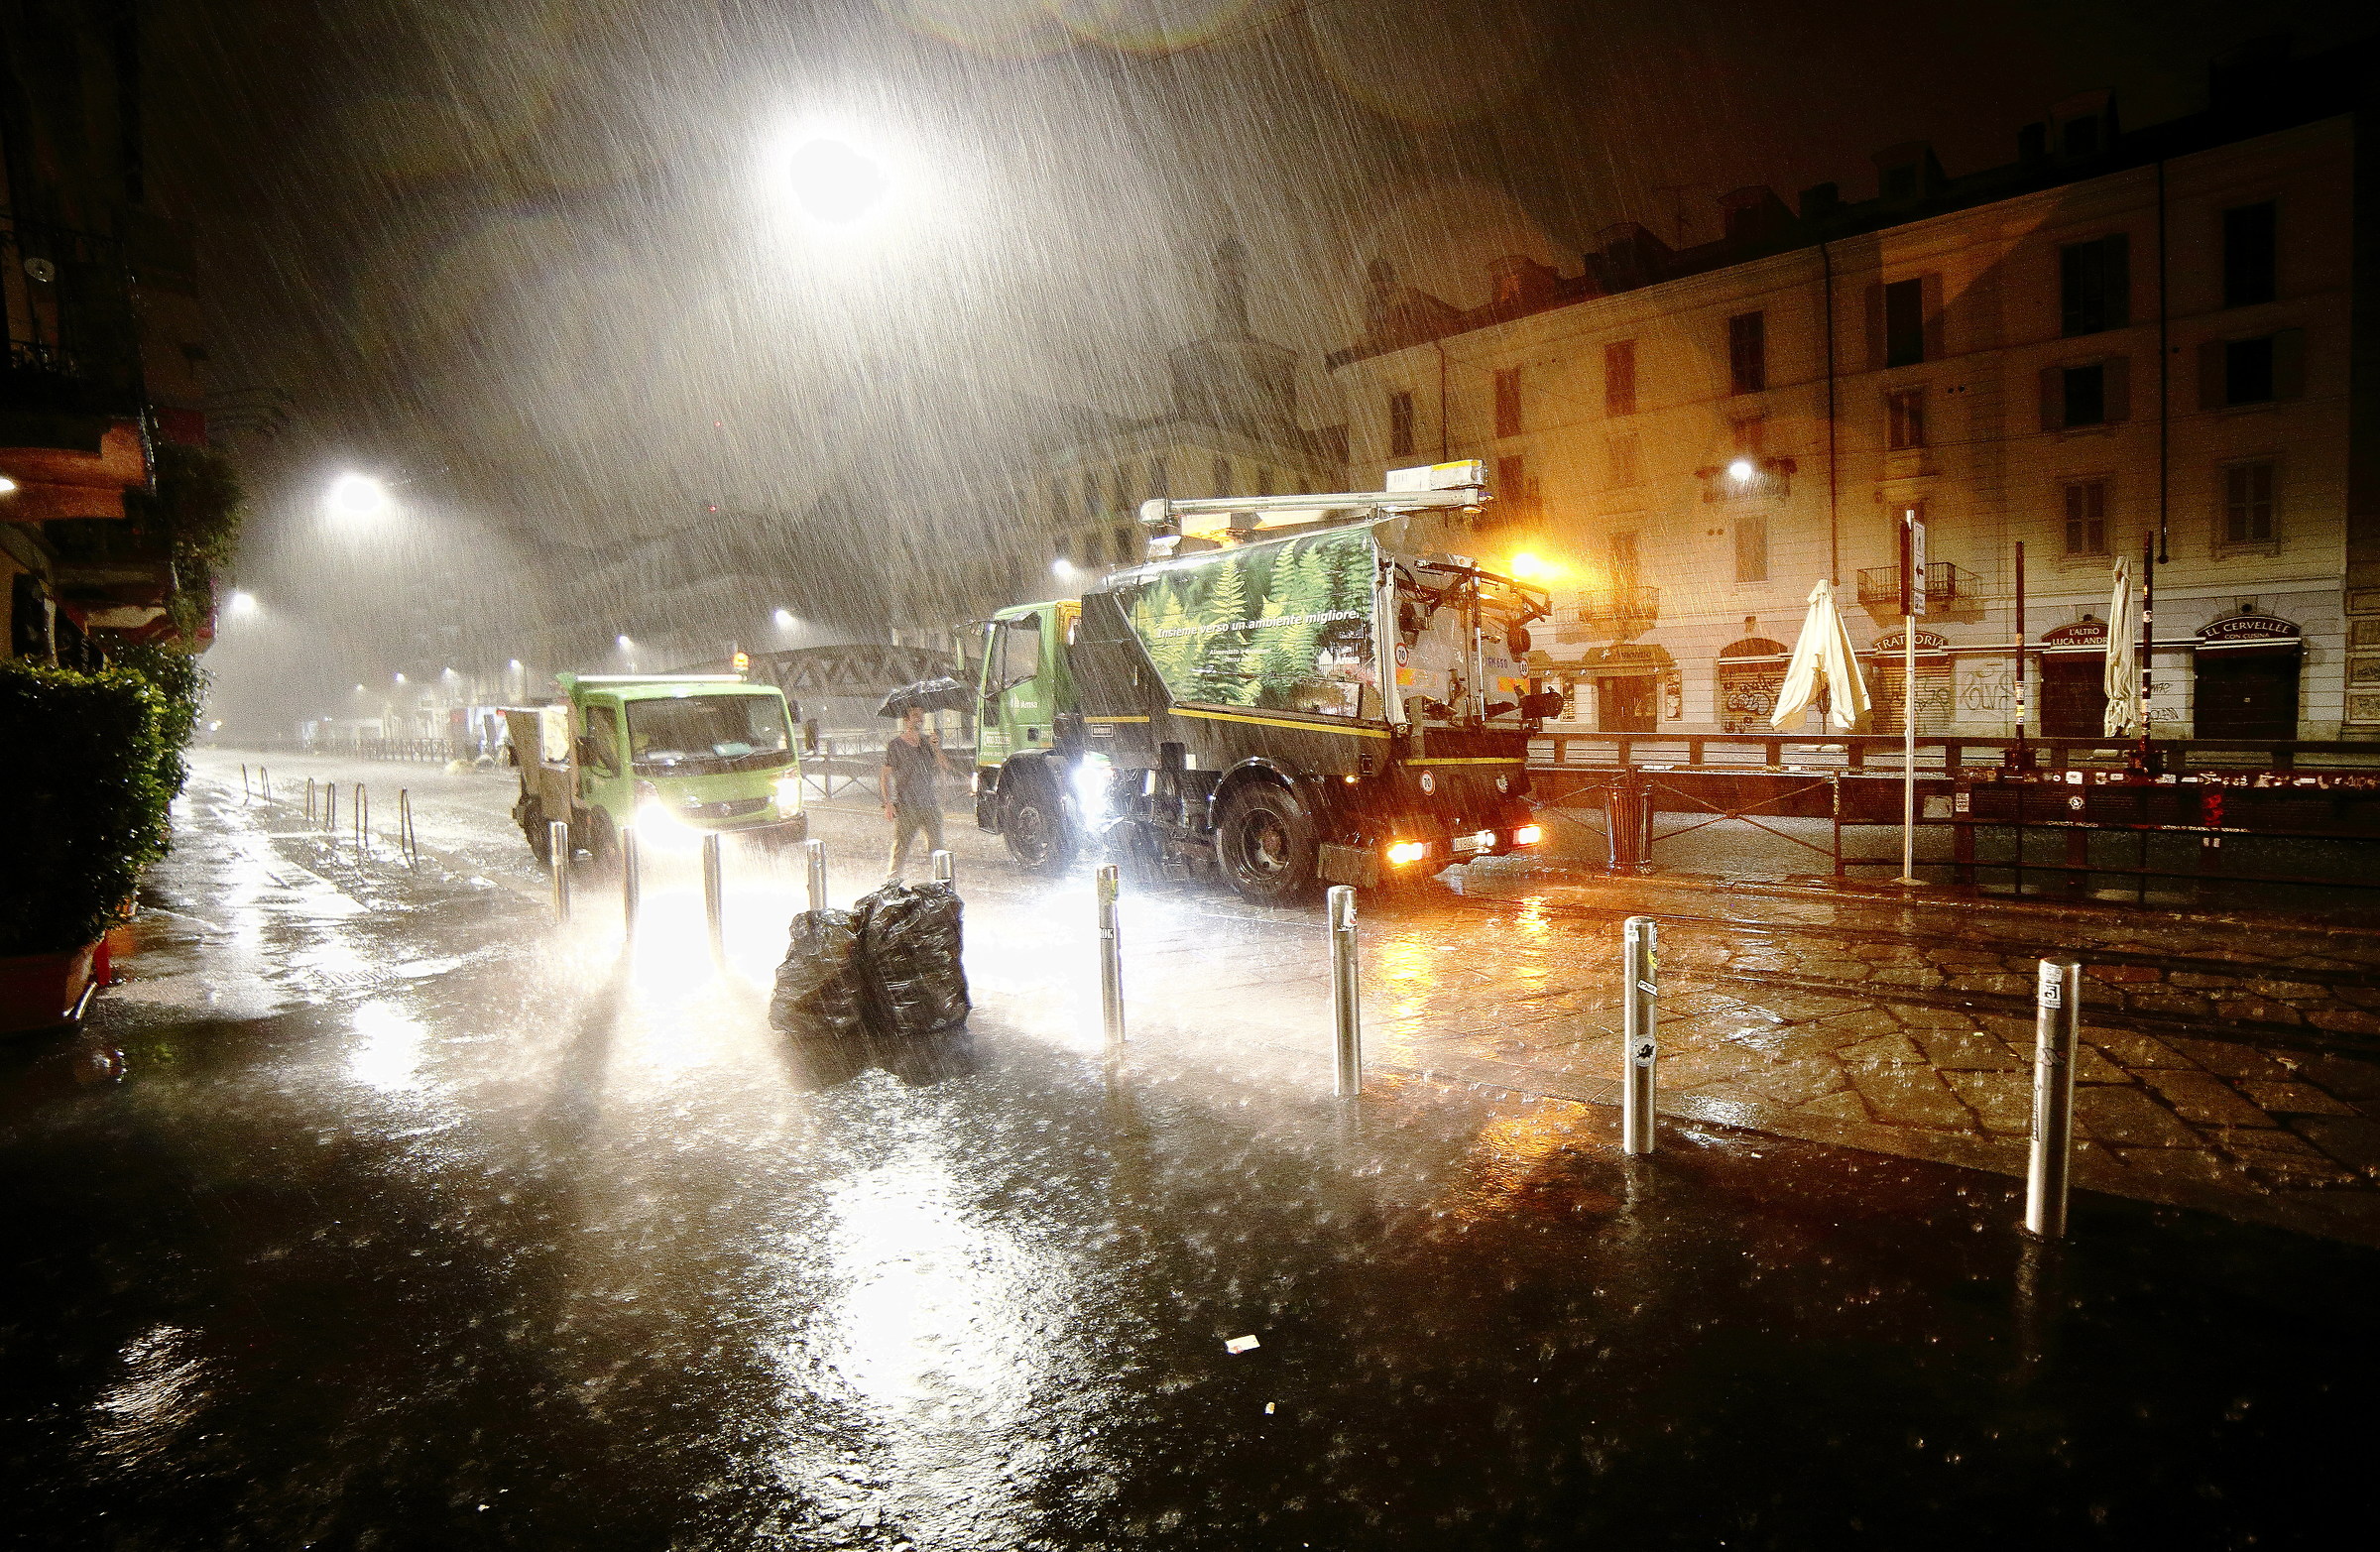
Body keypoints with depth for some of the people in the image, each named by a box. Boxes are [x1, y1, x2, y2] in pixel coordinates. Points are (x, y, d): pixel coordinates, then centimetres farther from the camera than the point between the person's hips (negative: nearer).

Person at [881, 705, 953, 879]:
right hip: (906, 806, -4)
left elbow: (945, 767, 5)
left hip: (930, 804, 4)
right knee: (901, 847, -6)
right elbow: (885, 776, -1)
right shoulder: (896, 745, -2)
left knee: (936, 846, 6)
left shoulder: (927, 742, 10)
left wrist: (935, 748, -10)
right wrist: (889, 804, -10)